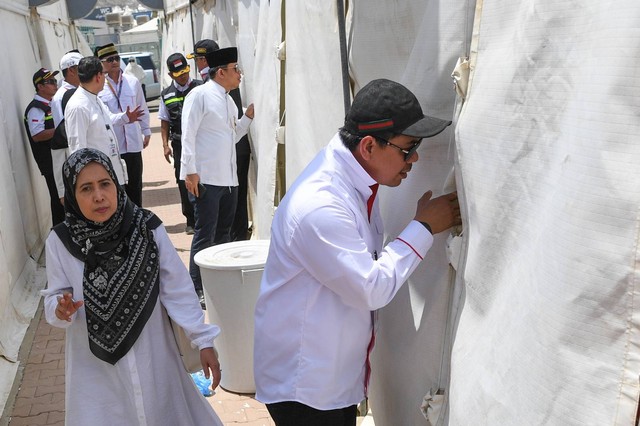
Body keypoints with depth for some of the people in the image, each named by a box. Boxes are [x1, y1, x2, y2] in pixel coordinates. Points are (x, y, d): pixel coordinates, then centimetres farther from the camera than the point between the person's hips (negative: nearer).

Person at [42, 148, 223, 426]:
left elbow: (178, 290, -8)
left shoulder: (147, 228, -14)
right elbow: (54, 297, -1)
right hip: (96, 365, 0)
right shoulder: (60, 241, -11)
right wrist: (60, 310, -23)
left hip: (152, 357, 0)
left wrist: (203, 340, -7)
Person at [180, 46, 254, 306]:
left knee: (223, 234, 14)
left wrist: (248, 116, 8)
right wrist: (190, 171, -17)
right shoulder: (200, 95, -8)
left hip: (228, 178, 8)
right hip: (206, 178, -8)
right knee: (205, 235, -4)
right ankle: (197, 290, 5)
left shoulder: (229, 101, 17)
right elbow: (188, 134, -13)